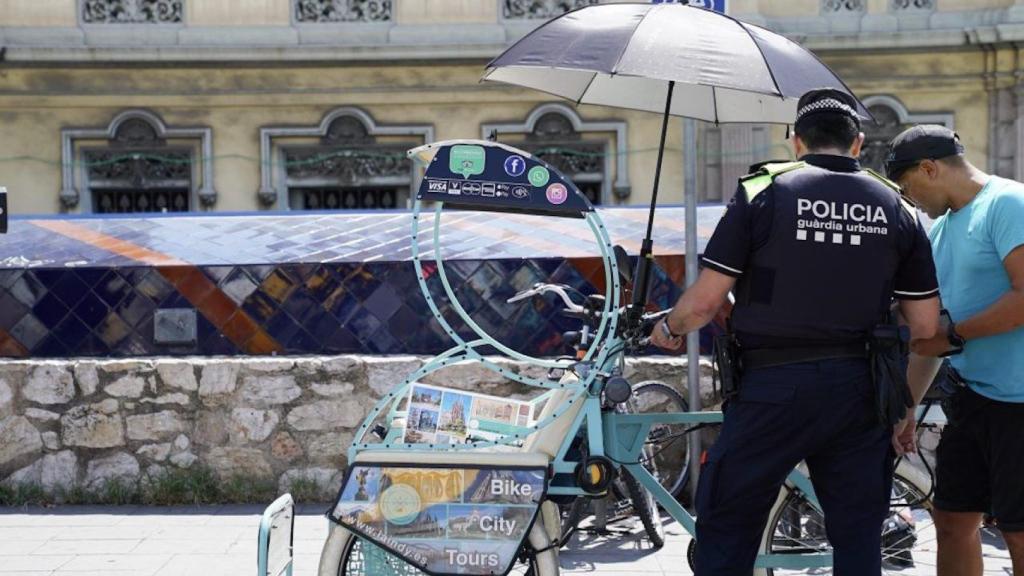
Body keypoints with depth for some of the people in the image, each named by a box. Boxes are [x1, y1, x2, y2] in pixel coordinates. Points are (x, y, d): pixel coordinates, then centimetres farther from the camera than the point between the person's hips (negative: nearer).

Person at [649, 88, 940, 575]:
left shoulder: (762, 193, -3)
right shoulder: (897, 208, 7)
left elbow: (705, 300, -7)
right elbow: (925, 326, 6)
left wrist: (669, 330, 14)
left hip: (773, 388, -3)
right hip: (860, 393, 3)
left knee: (725, 534, 7)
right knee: (858, 535, 11)